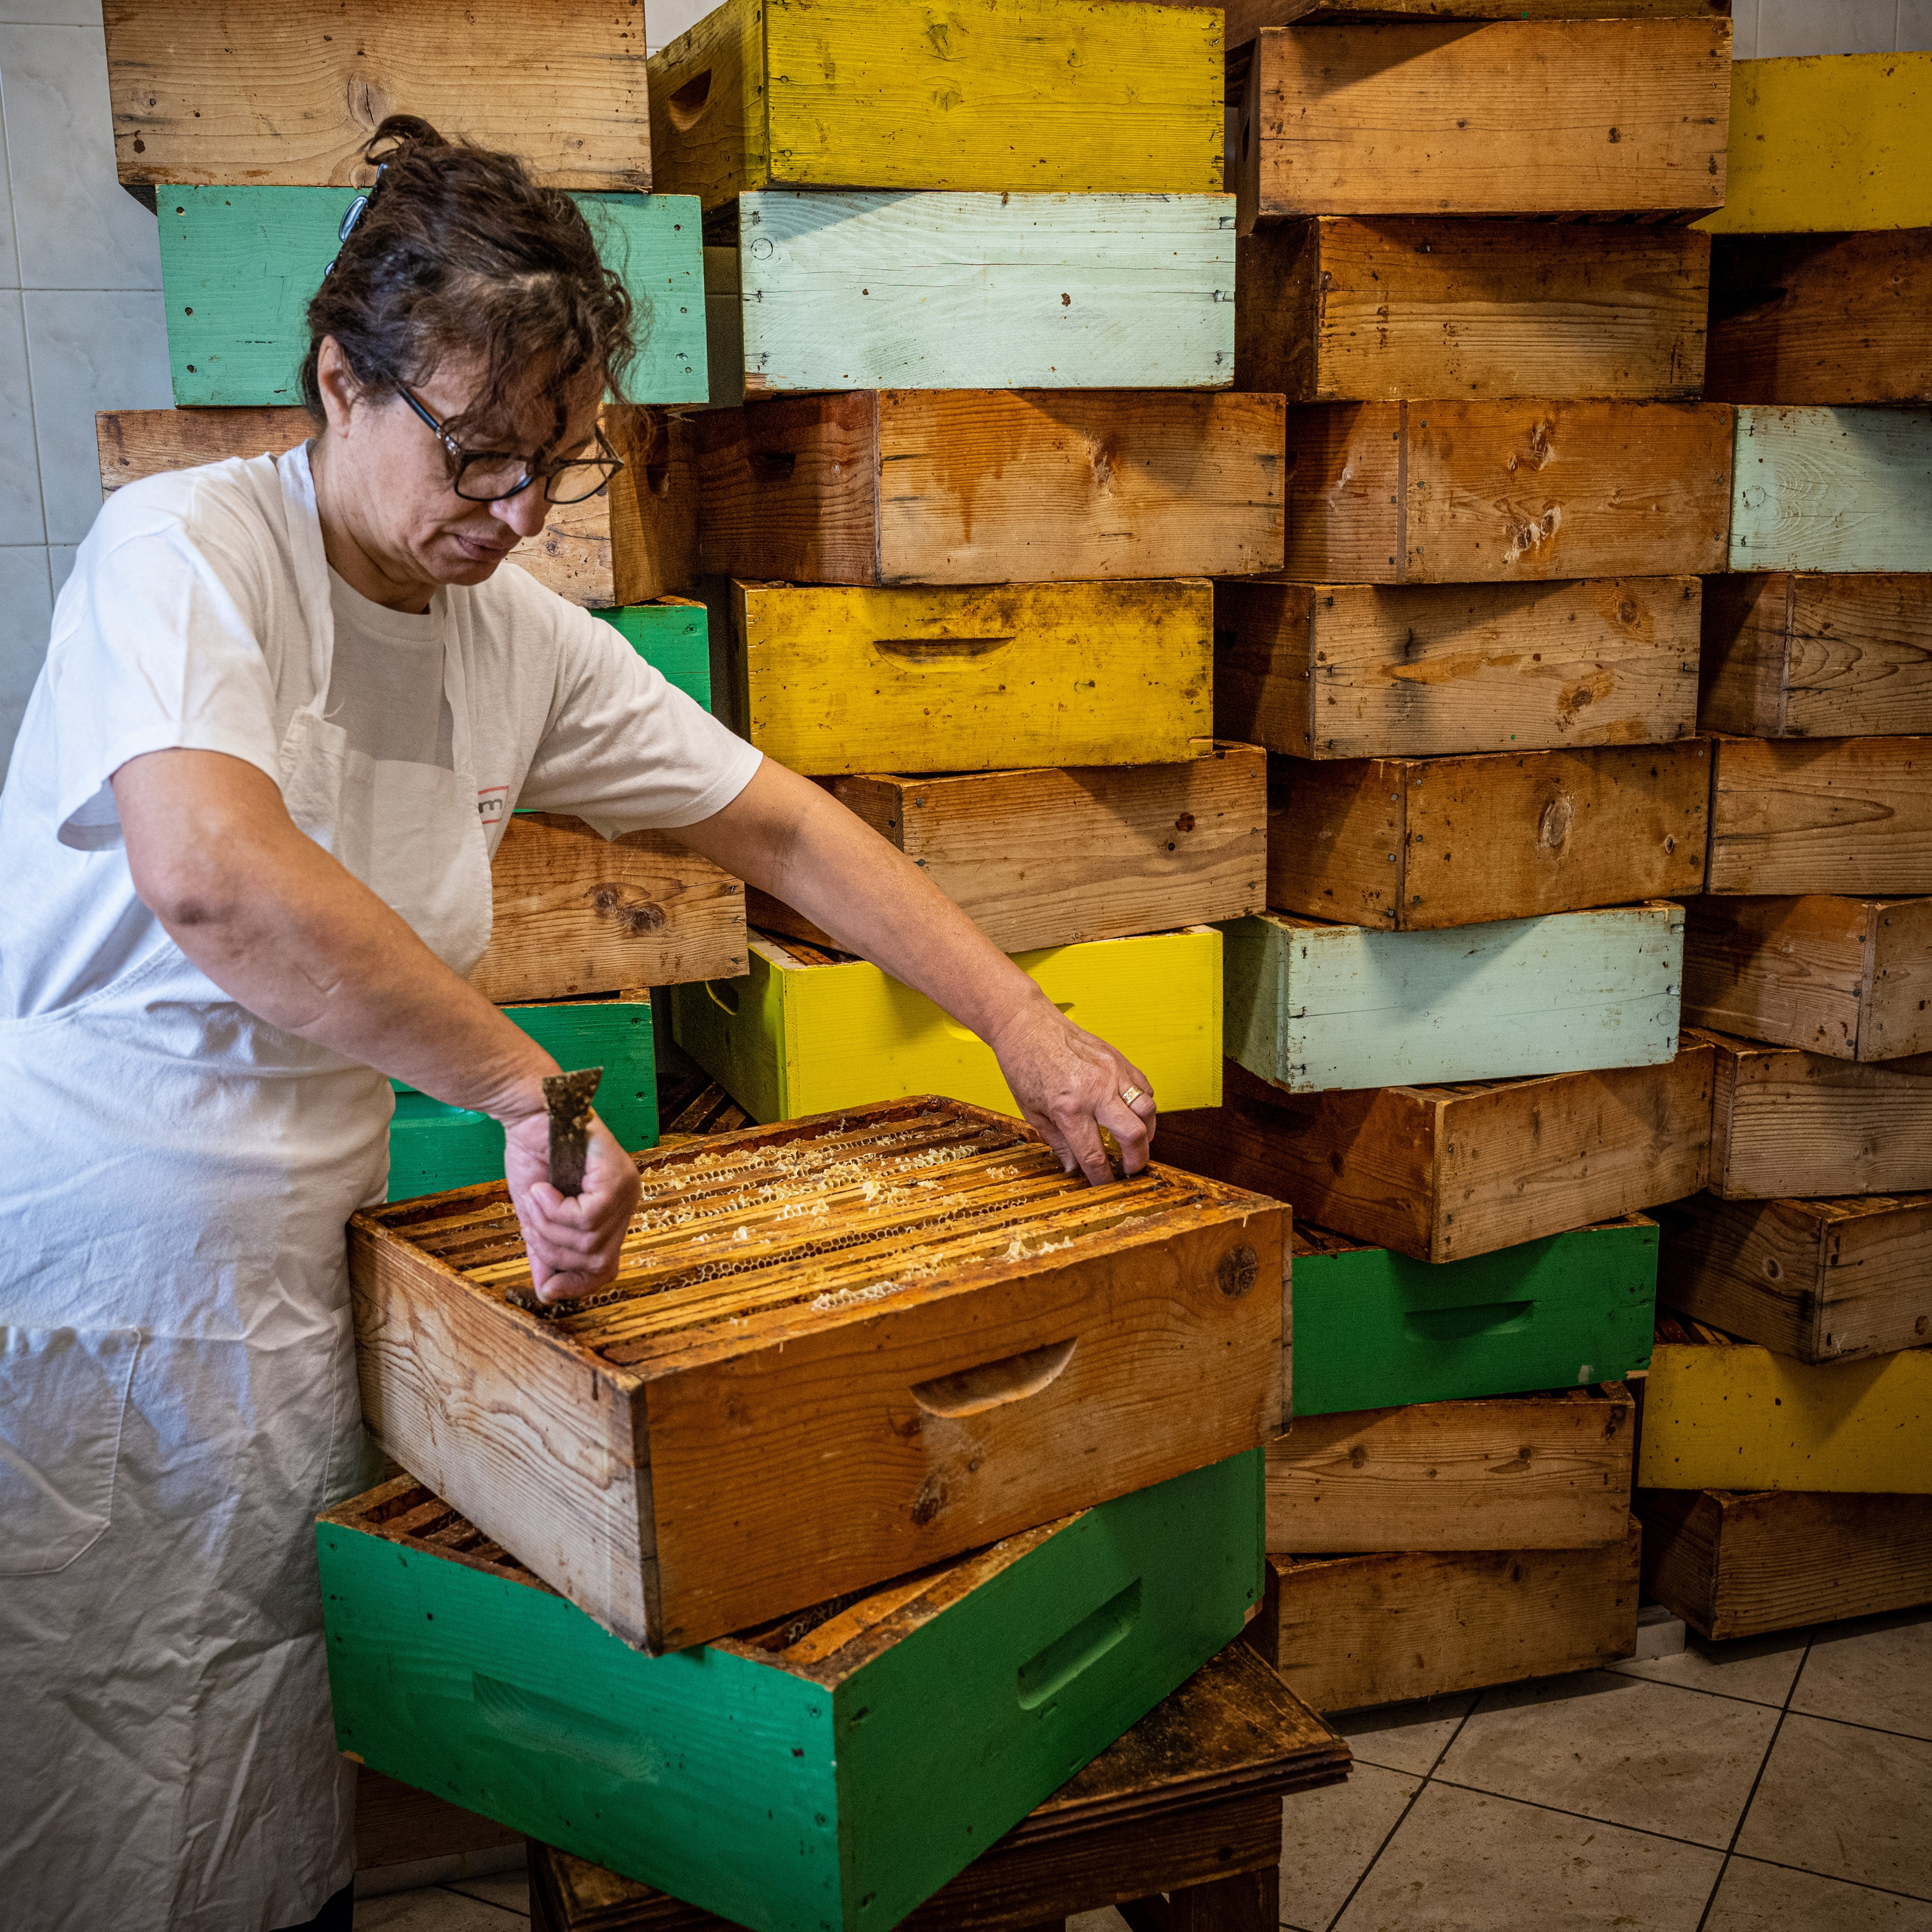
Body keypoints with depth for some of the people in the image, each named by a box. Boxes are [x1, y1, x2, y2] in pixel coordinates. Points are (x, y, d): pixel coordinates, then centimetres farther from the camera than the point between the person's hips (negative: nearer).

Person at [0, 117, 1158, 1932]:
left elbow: (783, 828, 8)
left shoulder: (523, 639, 3)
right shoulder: (183, 549, -16)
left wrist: (1029, 1028, 2)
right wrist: (530, 1085, -33)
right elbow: (211, 878, -35)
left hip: (285, 1287, 5)